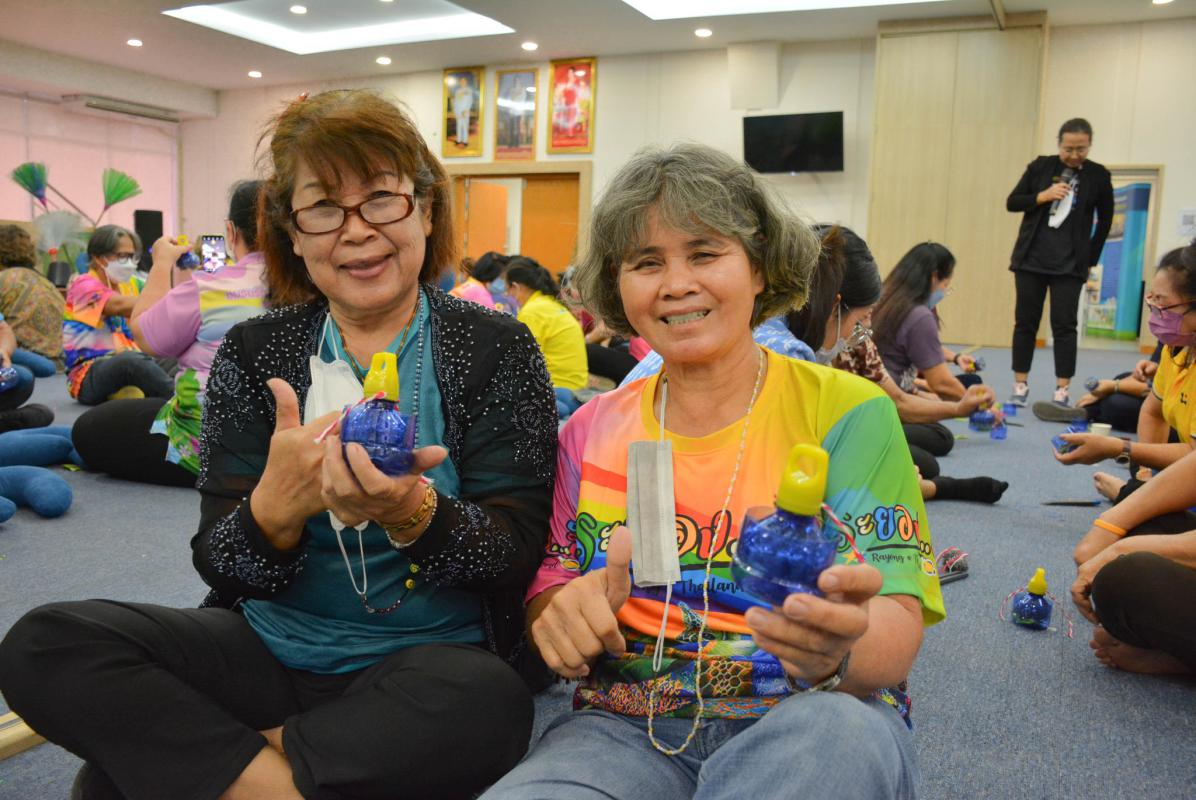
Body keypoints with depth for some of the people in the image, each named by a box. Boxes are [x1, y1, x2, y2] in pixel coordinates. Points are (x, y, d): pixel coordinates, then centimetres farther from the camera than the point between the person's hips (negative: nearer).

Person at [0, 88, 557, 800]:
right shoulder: (254, 354, 4)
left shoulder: (496, 351, -4)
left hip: (433, 655, -2)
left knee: (484, 701, -35)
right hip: (269, 645, 3)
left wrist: (413, 513, -31)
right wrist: (276, 508, -25)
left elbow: (515, 554, -10)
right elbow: (220, 565, -1)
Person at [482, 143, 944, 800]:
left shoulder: (848, 411, -2)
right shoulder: (593, 429, 7)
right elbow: (546, 591, 8)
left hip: (807, 724, 0)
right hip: (627, 728, 1)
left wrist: (835, 651, -33)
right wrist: (565, 613, -17)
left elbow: (897, 627, -9)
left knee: (838, 729, -35)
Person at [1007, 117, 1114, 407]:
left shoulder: (1098, 175, 1)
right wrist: (1042, 196, -12)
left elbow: (1105, 221, 11)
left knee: (1064, 326, -4)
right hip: (1030, 260, 1)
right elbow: (1012, 202, 4)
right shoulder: (1040, 166, 1)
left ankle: (1061, 392, 1)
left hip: (1070, 265, -1)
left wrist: (1091, 259, 9)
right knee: (1025, 323, 4)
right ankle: (1020, 386, 12)